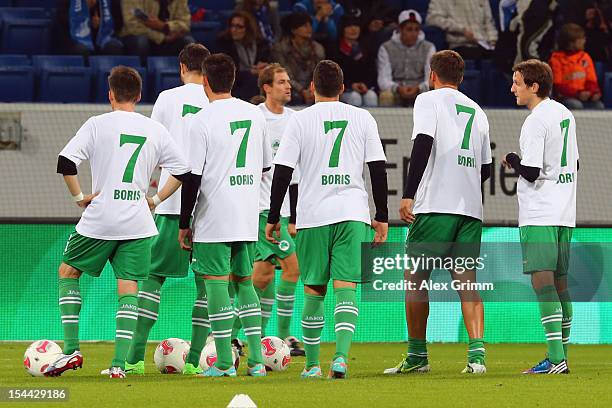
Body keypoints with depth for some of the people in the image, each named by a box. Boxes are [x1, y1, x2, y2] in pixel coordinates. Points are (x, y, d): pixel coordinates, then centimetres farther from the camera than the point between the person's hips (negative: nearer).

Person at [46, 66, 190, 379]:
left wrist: (79, 197, -3)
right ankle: (119, 363, -5)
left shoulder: (98, 124, -3)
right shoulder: (155, 130, 7)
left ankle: (71, 350, 6)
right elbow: (181, 170, 9)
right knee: (128, 289, 5)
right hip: (138, 223, 2)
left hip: (99, 221, -2)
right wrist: (156, 199, 13)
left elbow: (65, 161, -13)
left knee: (68, 272, 15)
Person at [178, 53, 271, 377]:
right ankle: (256, 360, 9)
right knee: (243, 281, 14)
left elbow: (192, 177, -11)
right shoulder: (255, 114, 8)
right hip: (247, 217, 6)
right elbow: (266, 165, 17)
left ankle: (224, 362, -3)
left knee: (216, 282, -1)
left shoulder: (202, 121, -10)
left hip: (213, 217, -6)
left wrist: (184, 224, -5)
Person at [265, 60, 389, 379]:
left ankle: (312, 364, 14)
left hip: (312, 217, 0)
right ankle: (341, 356, -24)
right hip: (353, 214, 0)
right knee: (346, 287, -5)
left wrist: (273, 218, 5)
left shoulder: (299, 120, 1)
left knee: (314, 291, 11)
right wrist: (382, 217, 11)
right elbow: (378, 169, 5)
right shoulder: (362, 118, 6)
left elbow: (282, 172, -2)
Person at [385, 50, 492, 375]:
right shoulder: (477, 111, 19)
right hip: (471, 208, 5)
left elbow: (422, 144, -13)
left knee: (416, 278, 6)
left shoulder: (428, 100, 2)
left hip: (435, 205, -5)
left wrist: (408, 195, -16)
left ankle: (417, 356, 10)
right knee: (466, 281, 2)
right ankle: (477, 353, -15)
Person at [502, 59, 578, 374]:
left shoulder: (535, 122, -14)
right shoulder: (565, 114, 14)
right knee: (559, 281, 12)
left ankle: (555, 358, -20)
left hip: (539, 215, -9)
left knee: (542, 281, -12)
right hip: (564, 212, 9)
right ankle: (561, 356, 16)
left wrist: (513, 160, -1)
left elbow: (531, 172, -19)